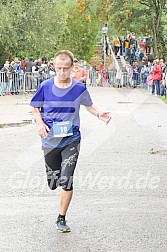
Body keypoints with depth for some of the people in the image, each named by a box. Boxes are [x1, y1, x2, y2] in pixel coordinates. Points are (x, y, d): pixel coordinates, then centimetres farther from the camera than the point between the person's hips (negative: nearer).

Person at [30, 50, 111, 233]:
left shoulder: (79, 88, -4)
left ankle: (61, 218, 3)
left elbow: (89, 106, 12)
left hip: (71, 141, -1)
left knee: (66, 181, -12)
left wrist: (99, 114, -9)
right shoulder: (45, 87, -5)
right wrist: (40, 123, -11)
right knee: (53, 183, 10)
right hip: (50, 141, 1)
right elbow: (35, 109, 8)